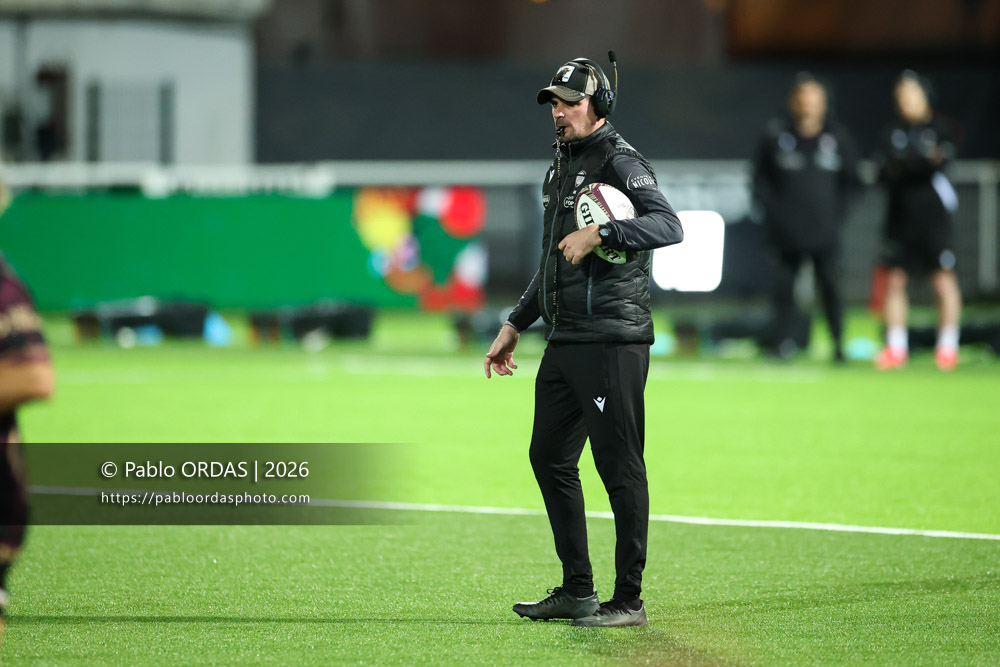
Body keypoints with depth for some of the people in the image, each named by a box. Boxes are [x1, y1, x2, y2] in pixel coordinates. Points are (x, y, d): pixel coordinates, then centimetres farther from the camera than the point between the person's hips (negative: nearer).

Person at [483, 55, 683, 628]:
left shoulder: (619, 162, -9)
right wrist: (515, 326, 28)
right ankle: (577, 591, 21)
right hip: (565, 341, 10)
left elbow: (669, 226, -24)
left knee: (620, 467, -7)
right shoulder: (562, 167, 20)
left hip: (612, 339, -10)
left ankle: (629, 601, -4)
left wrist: (600, 232, -34)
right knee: (550, 457, 13)